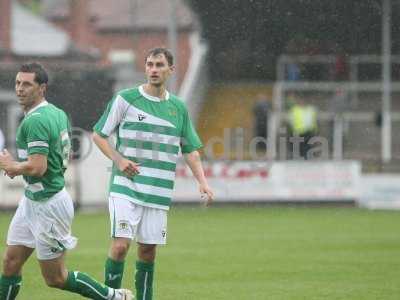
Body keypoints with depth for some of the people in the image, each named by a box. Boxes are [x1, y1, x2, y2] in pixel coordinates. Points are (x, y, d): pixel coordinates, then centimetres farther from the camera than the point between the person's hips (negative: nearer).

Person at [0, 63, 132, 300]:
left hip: (47, 204, -10)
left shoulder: (35, 121, -22)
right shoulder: (57, 113, 8)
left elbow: (38, 168, -29)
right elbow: (64, 157, 19)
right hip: (32, 200, 10)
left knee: (55, 278, 2)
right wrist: (20, 167, 12)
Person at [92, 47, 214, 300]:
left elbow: (190, 150, 16)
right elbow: (99, 135, 5)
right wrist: (118, 159, -10)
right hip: (125, 187, -4)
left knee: (148, 250, 6)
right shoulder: (126, 99, 0)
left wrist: (202, 181, 2)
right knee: (121, 245, -15)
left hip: (158, 192, 4)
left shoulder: (178, 108, 11)